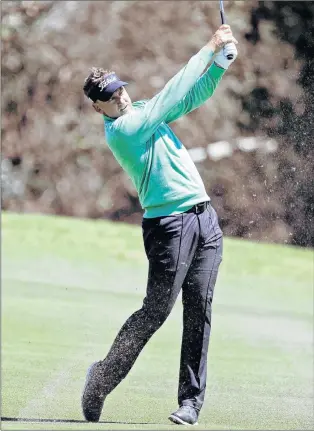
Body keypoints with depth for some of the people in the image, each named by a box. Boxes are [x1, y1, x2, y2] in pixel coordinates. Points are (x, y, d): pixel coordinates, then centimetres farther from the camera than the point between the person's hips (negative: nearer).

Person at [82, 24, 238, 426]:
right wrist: (209, 50, -8)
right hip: (169, 223, -7)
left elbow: (194, 94, 18)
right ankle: (100, 379, 7)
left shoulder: (144, 112, 16)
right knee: (155, 311, -9)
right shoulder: (120, 130, -10)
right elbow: (173, 94, -13)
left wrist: (220, 60, 1)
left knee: (199, 311, 1)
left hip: (204, 217, 7)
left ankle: (191, 400, 2)